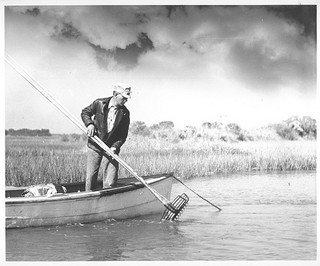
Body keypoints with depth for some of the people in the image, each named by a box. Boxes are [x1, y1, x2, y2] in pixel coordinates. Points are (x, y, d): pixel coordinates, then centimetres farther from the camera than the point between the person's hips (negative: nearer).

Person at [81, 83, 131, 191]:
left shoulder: (125, 113, -1)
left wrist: (115, 147, -13)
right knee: (90, 177, 4)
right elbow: (85, 113, 8)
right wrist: (89, 124, -11)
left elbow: (123, 135, 2)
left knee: (110, 182, -5)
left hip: (111, 149, 1)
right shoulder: (99, 103, -5)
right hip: (94, 147, -1)